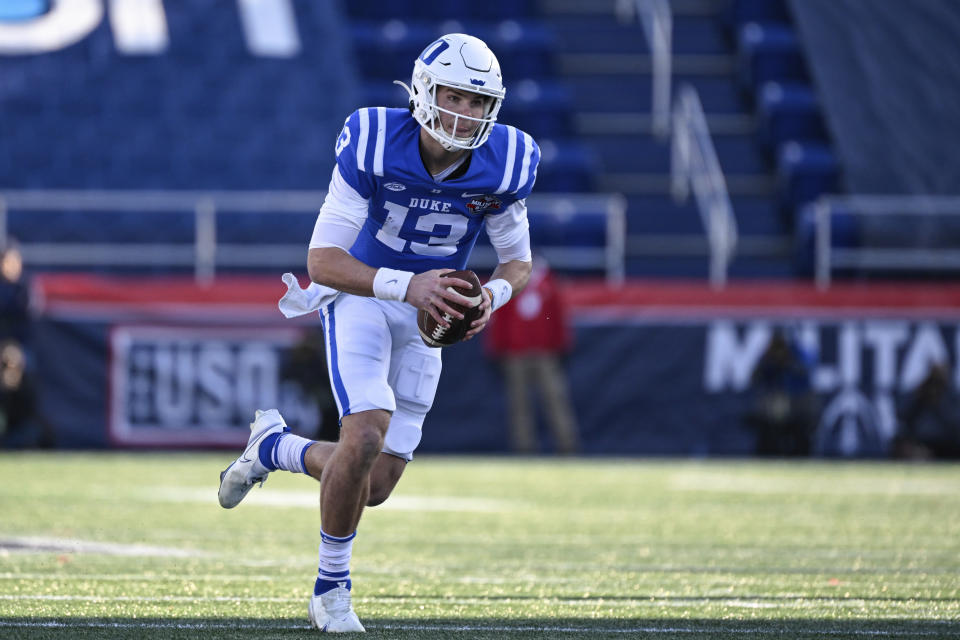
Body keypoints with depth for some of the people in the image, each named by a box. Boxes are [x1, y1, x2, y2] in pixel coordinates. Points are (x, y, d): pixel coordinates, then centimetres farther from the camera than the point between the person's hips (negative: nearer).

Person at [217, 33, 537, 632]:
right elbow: (323, 260, -24)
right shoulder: (374, 145, -24)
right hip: (358, 296, -4)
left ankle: (274, 446, 33)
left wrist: (492, 297, -22)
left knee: (375, 487, 1)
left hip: (427, 313, 4)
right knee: (365, 439, -26)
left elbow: (518, 261, 1)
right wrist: (407, 286, -38)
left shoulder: (503, 165, -15)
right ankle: (332, 588, -4)